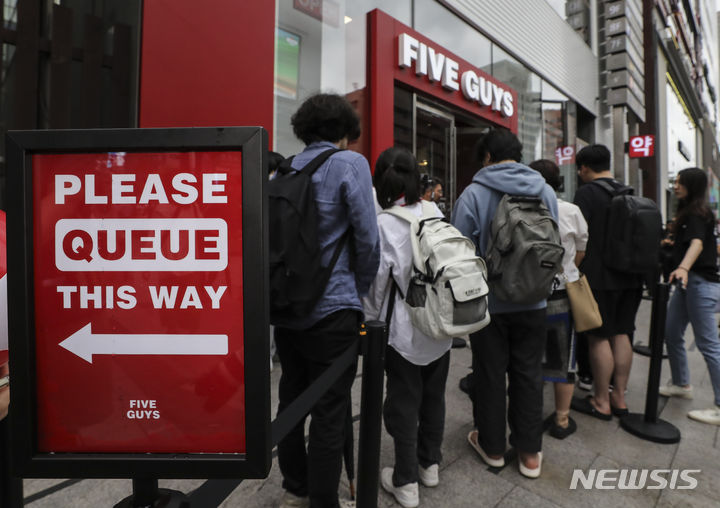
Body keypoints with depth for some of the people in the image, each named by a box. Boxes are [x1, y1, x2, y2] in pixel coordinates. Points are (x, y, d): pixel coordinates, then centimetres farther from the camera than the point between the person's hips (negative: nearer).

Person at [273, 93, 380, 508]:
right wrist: (360, 290, 4)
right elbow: (367, 237, -12)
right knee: (330, 412, 7)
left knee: (291, 399, 18)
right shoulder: (350, 162, -6)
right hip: (331, 309, -6)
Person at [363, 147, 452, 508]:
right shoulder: (436, 213, -1)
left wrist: (371, 320, 4)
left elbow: (376, 279, -10)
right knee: (434, 395, 19)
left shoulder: (383, 223, -14)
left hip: (404, 329, -4)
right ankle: (430, 464, 38)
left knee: (403, 402, 10)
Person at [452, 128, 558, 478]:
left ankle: (492, 446, 30)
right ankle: (530, 452, 28)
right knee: (528, 375, 15)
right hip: (533, 303, 4)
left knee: (490, 374, 11)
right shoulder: (545, 191, 2)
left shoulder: (474, 193, -13)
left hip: (488, 302, -3)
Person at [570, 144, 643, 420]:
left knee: (598, 337, 1)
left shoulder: (587, 192, -10)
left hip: (599, 277, -8)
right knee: (620, 334, 13)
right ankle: (619, 398, 23)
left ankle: (601, 402, 11)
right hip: (629, 277, 8)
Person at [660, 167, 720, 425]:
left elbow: (697, 243, -31)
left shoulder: (697, 213, -12)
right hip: (687, 282, 9)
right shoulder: (687, 213, 15)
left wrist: (683, 267, -45)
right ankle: (681, 384, 30)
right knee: (672, 334, 14)